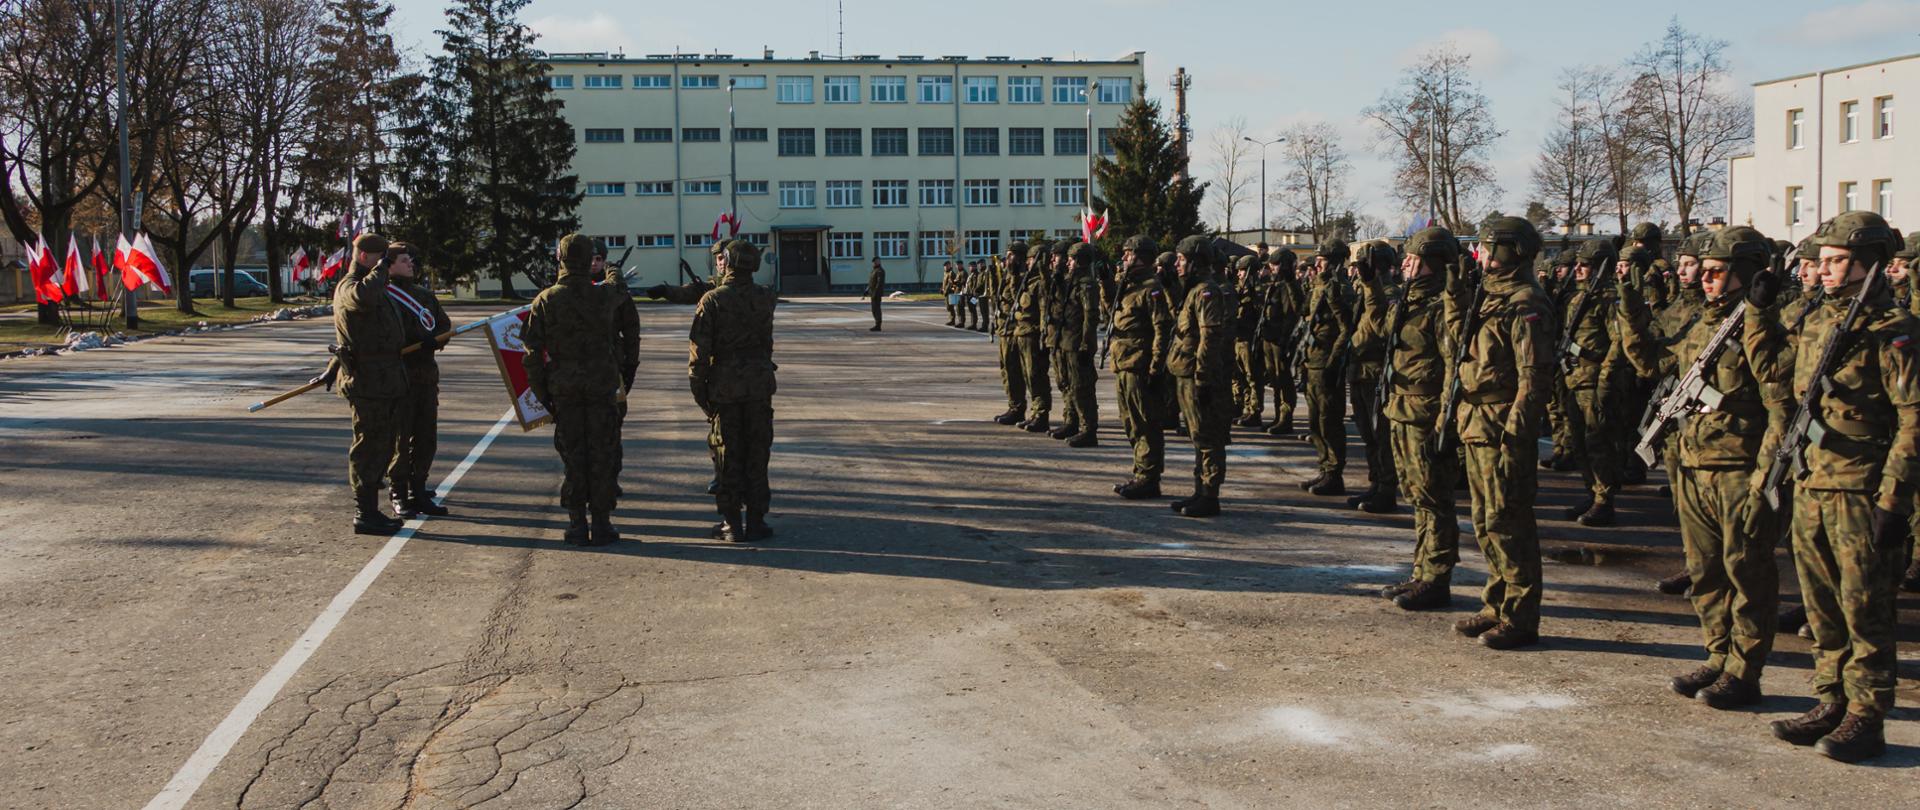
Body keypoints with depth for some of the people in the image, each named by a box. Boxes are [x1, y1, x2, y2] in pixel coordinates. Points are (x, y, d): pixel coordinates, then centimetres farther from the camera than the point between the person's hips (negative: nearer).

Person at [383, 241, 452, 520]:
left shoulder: (424, 294, 15)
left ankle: (418, 493, 19)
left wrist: (433, 340, -7)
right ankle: (398, 496, 8)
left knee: (426, 438, 9)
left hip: (426, 374, 7)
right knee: (400, 439, -1)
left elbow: (444, 325, 11)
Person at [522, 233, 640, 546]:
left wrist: (542, 393, 7)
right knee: (603, 456, 6)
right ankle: (601, 525, 8)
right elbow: (631, 338, 6)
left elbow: (533, 353, -1)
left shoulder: (545, 301, -3)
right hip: (603, 387, -1)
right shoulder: (609, 296, -5)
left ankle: (577, 525, 10)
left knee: (572, 457, 9)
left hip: (564, 390, 1)